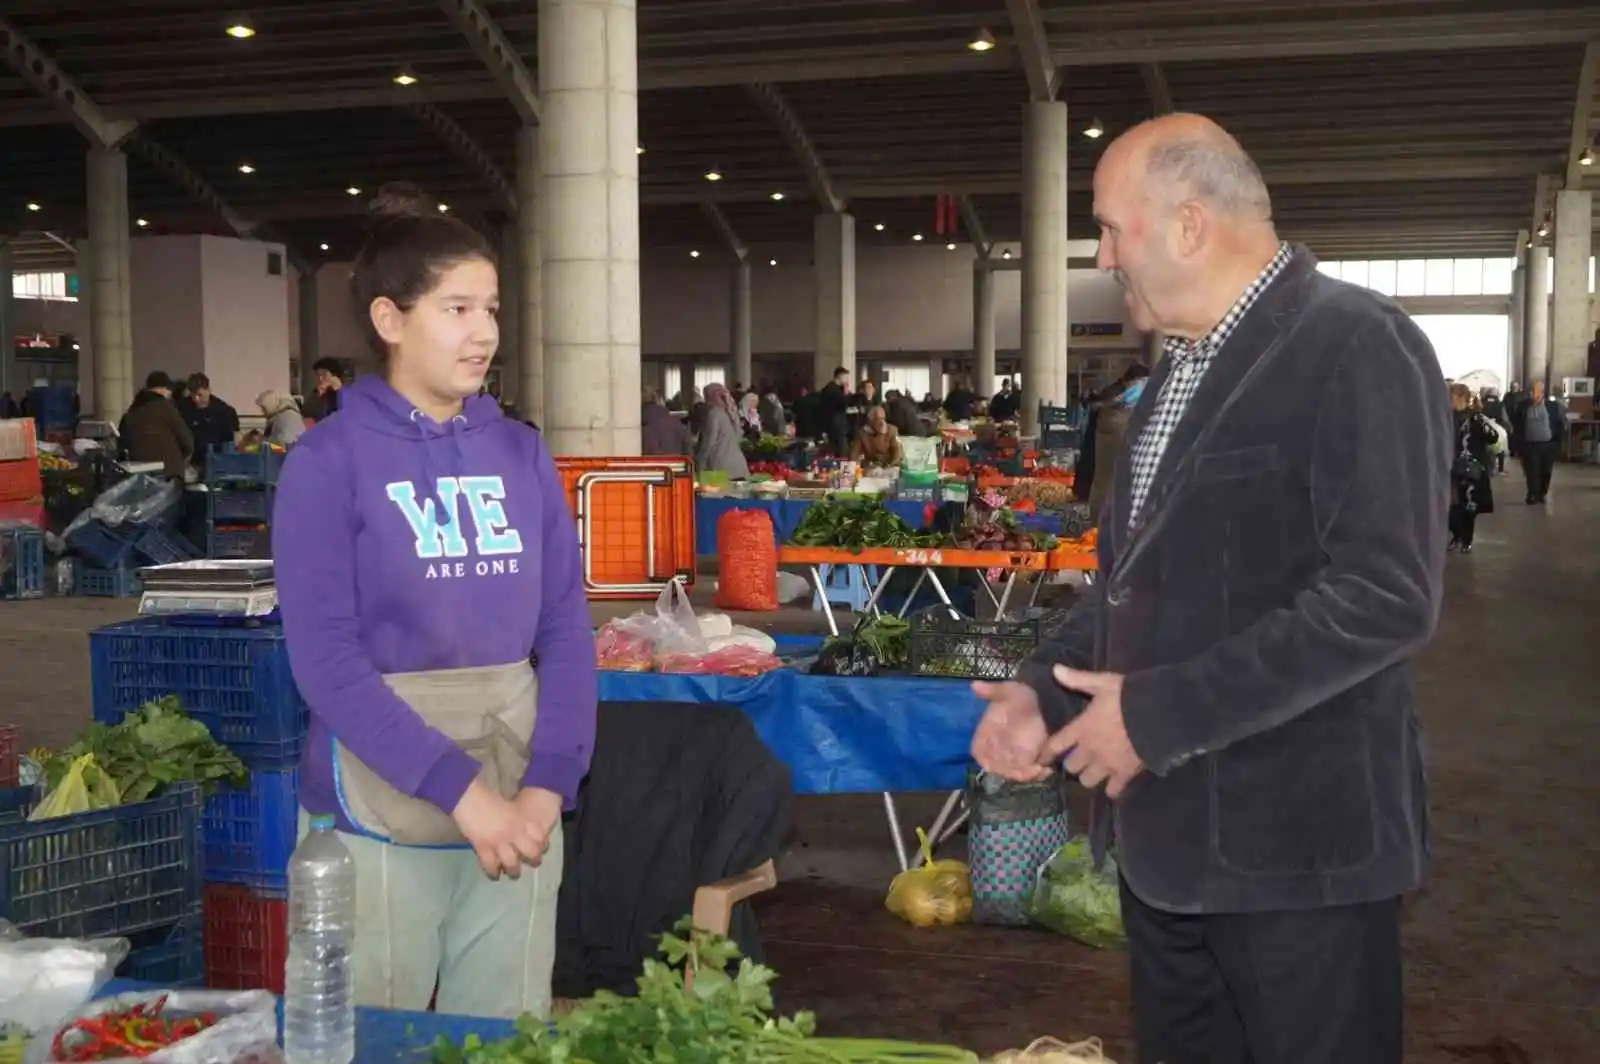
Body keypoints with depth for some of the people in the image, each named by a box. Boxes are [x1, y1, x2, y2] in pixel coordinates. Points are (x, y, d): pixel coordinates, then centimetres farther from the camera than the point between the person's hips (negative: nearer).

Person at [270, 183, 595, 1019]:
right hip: (380, 816, -4)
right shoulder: (328, 462, -7)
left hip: (519, 807, 4)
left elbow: (565, 629, 3)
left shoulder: (521, 454, 5)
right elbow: (327, 660, -13)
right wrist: (459, 787, -19)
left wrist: (547, 784, -10)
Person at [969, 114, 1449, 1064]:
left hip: (1293, 841, -8)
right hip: (1167, 827, 8)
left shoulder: (1357, 347, -15)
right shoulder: (1185, 366, 14)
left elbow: (1387, 596, -24)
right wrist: (1045, 690, 4)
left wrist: (1156, 713, -21)